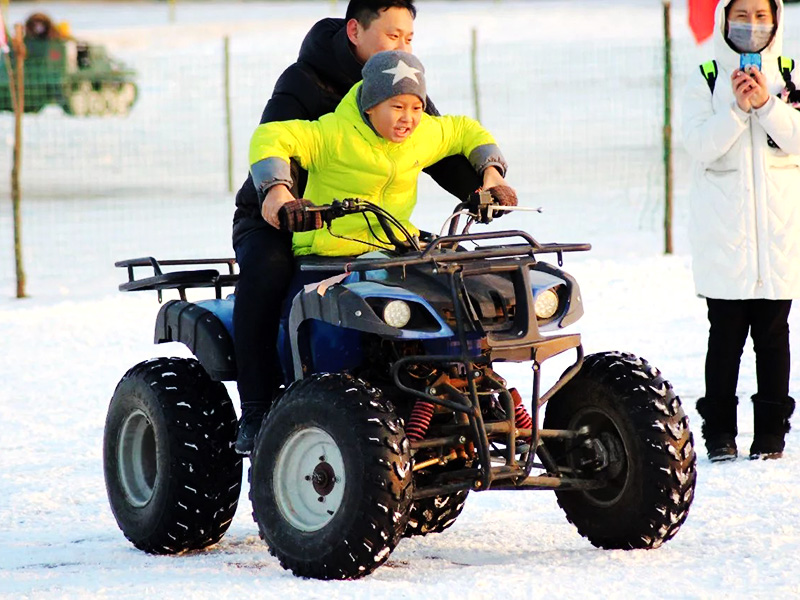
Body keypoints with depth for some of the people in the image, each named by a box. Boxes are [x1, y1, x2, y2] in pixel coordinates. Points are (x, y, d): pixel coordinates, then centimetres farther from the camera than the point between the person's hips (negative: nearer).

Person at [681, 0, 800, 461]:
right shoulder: (705, 84, 5)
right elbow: (701, 146, -8)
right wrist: (738, 107, -18)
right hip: (724, 229, -1)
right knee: (726, 333, -2)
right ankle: (720, 432, 3)